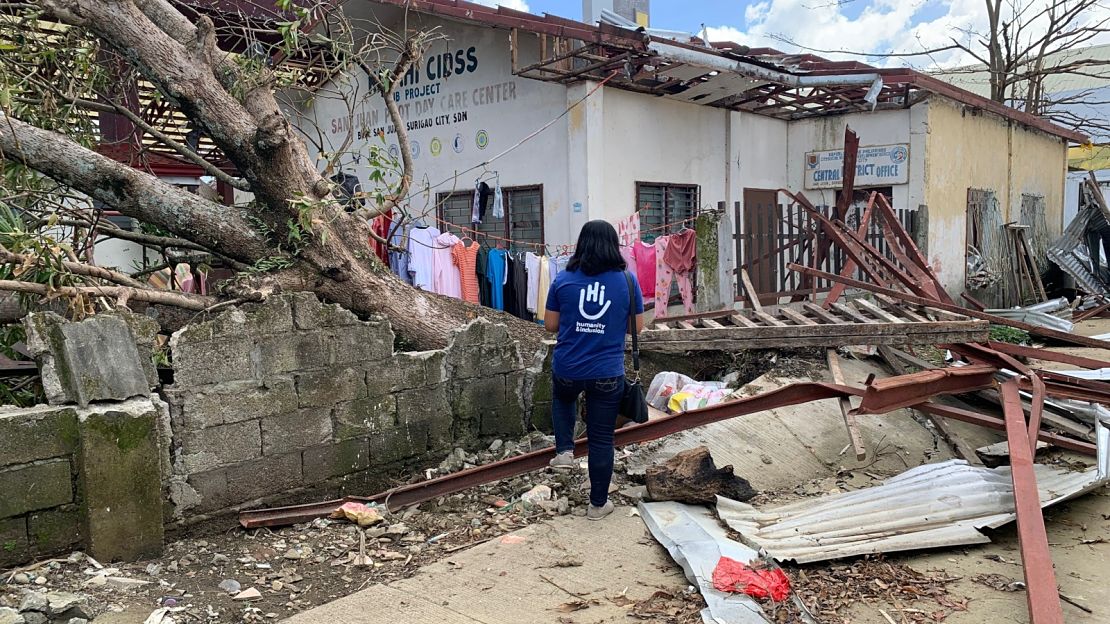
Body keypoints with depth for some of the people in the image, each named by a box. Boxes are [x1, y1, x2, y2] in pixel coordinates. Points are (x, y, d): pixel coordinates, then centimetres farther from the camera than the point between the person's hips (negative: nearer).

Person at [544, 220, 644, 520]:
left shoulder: (563, 280, -5)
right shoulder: (627, 281, -6)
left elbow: (550, 325, 2)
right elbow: (637, 326, 4)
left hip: (567, 370, 1)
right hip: (607, 374, -1)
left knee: (562, 400, 36)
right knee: (601, 439, 11)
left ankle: (564, 451, 21)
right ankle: (598, 504, 22)